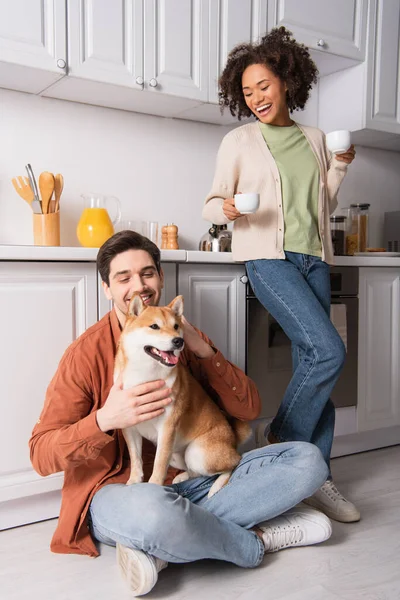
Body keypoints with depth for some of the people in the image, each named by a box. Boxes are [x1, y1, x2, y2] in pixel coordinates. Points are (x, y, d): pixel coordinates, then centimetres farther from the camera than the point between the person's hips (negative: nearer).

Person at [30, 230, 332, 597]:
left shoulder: (185, 337, 6)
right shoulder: (87, 352, -8)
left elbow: (249, 409, 1)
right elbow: (42, 454, -11)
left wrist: (204, 351, -14)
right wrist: (104, 420, -30)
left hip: (196, 481, 6)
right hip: (118, 490, -5)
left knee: (307, 460, -10)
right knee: (151, 509, -42)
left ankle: (160, 551, -20)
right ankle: (258, 540, -10)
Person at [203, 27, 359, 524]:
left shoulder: (315, 139, 17)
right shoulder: (240, 141, 6)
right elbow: (211, 204, 4)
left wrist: (340, 167, 6)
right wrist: (226, 208, -18)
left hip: (314, 258, 5)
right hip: (268, 257, -4)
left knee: (311, 362, 2)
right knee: (328, 351, -18)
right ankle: (282, 435, 5)